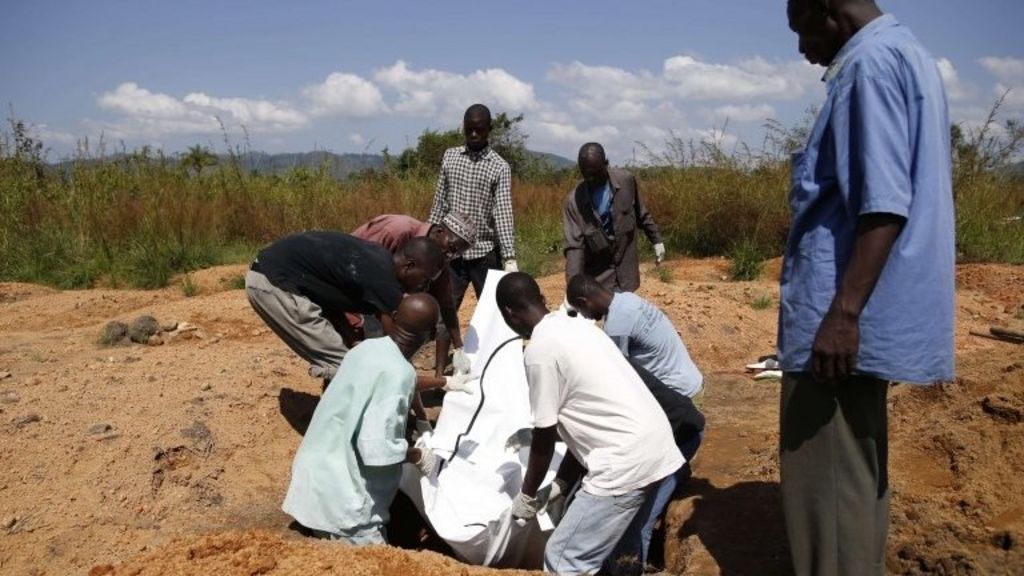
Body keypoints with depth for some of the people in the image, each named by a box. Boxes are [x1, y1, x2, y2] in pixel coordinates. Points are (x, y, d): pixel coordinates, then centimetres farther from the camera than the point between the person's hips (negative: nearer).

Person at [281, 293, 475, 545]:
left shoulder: (368, 348, 3)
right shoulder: (396, 373, -23)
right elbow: (377, 448, -29)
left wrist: (444, 381, 38)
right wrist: (419, 456, -10)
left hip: (320, 474, 9)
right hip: (341, 496, -9)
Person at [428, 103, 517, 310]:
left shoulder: (499, 167, -5)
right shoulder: (450, 157, 6)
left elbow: (503, 212, -12)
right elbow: (439, 203, 10)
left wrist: (510, 257, -22)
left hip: (485, 254, -2)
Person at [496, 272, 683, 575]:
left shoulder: (540, 351, -12)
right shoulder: (577, 326, 14)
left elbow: (544, 439, -4)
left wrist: (527, 495, 12)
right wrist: (561, 483, 24)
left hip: (625, 461, -9)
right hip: (656, 445, 9)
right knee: (620, 551, 24)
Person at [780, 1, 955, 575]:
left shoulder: (872, 61, -12)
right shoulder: (911, 56, 19)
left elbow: (885, 203, -23)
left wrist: (842, 313, -25)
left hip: (844, 317, -11)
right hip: (881, 311, 11)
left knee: (827, 482, -2)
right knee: (856, 472, 19)